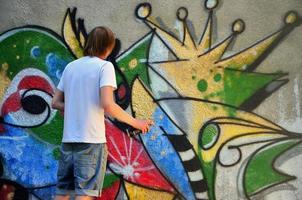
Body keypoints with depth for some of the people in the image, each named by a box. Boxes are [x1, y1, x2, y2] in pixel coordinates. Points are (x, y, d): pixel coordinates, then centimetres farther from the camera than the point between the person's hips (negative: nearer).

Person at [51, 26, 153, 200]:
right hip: (91, 140, -6)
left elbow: (56, 103, 14)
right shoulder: (104, 66, -4)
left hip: (68, 139, 6)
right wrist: (135, 122, -6)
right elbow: (107, 104, -16)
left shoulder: (70, 66, 14)